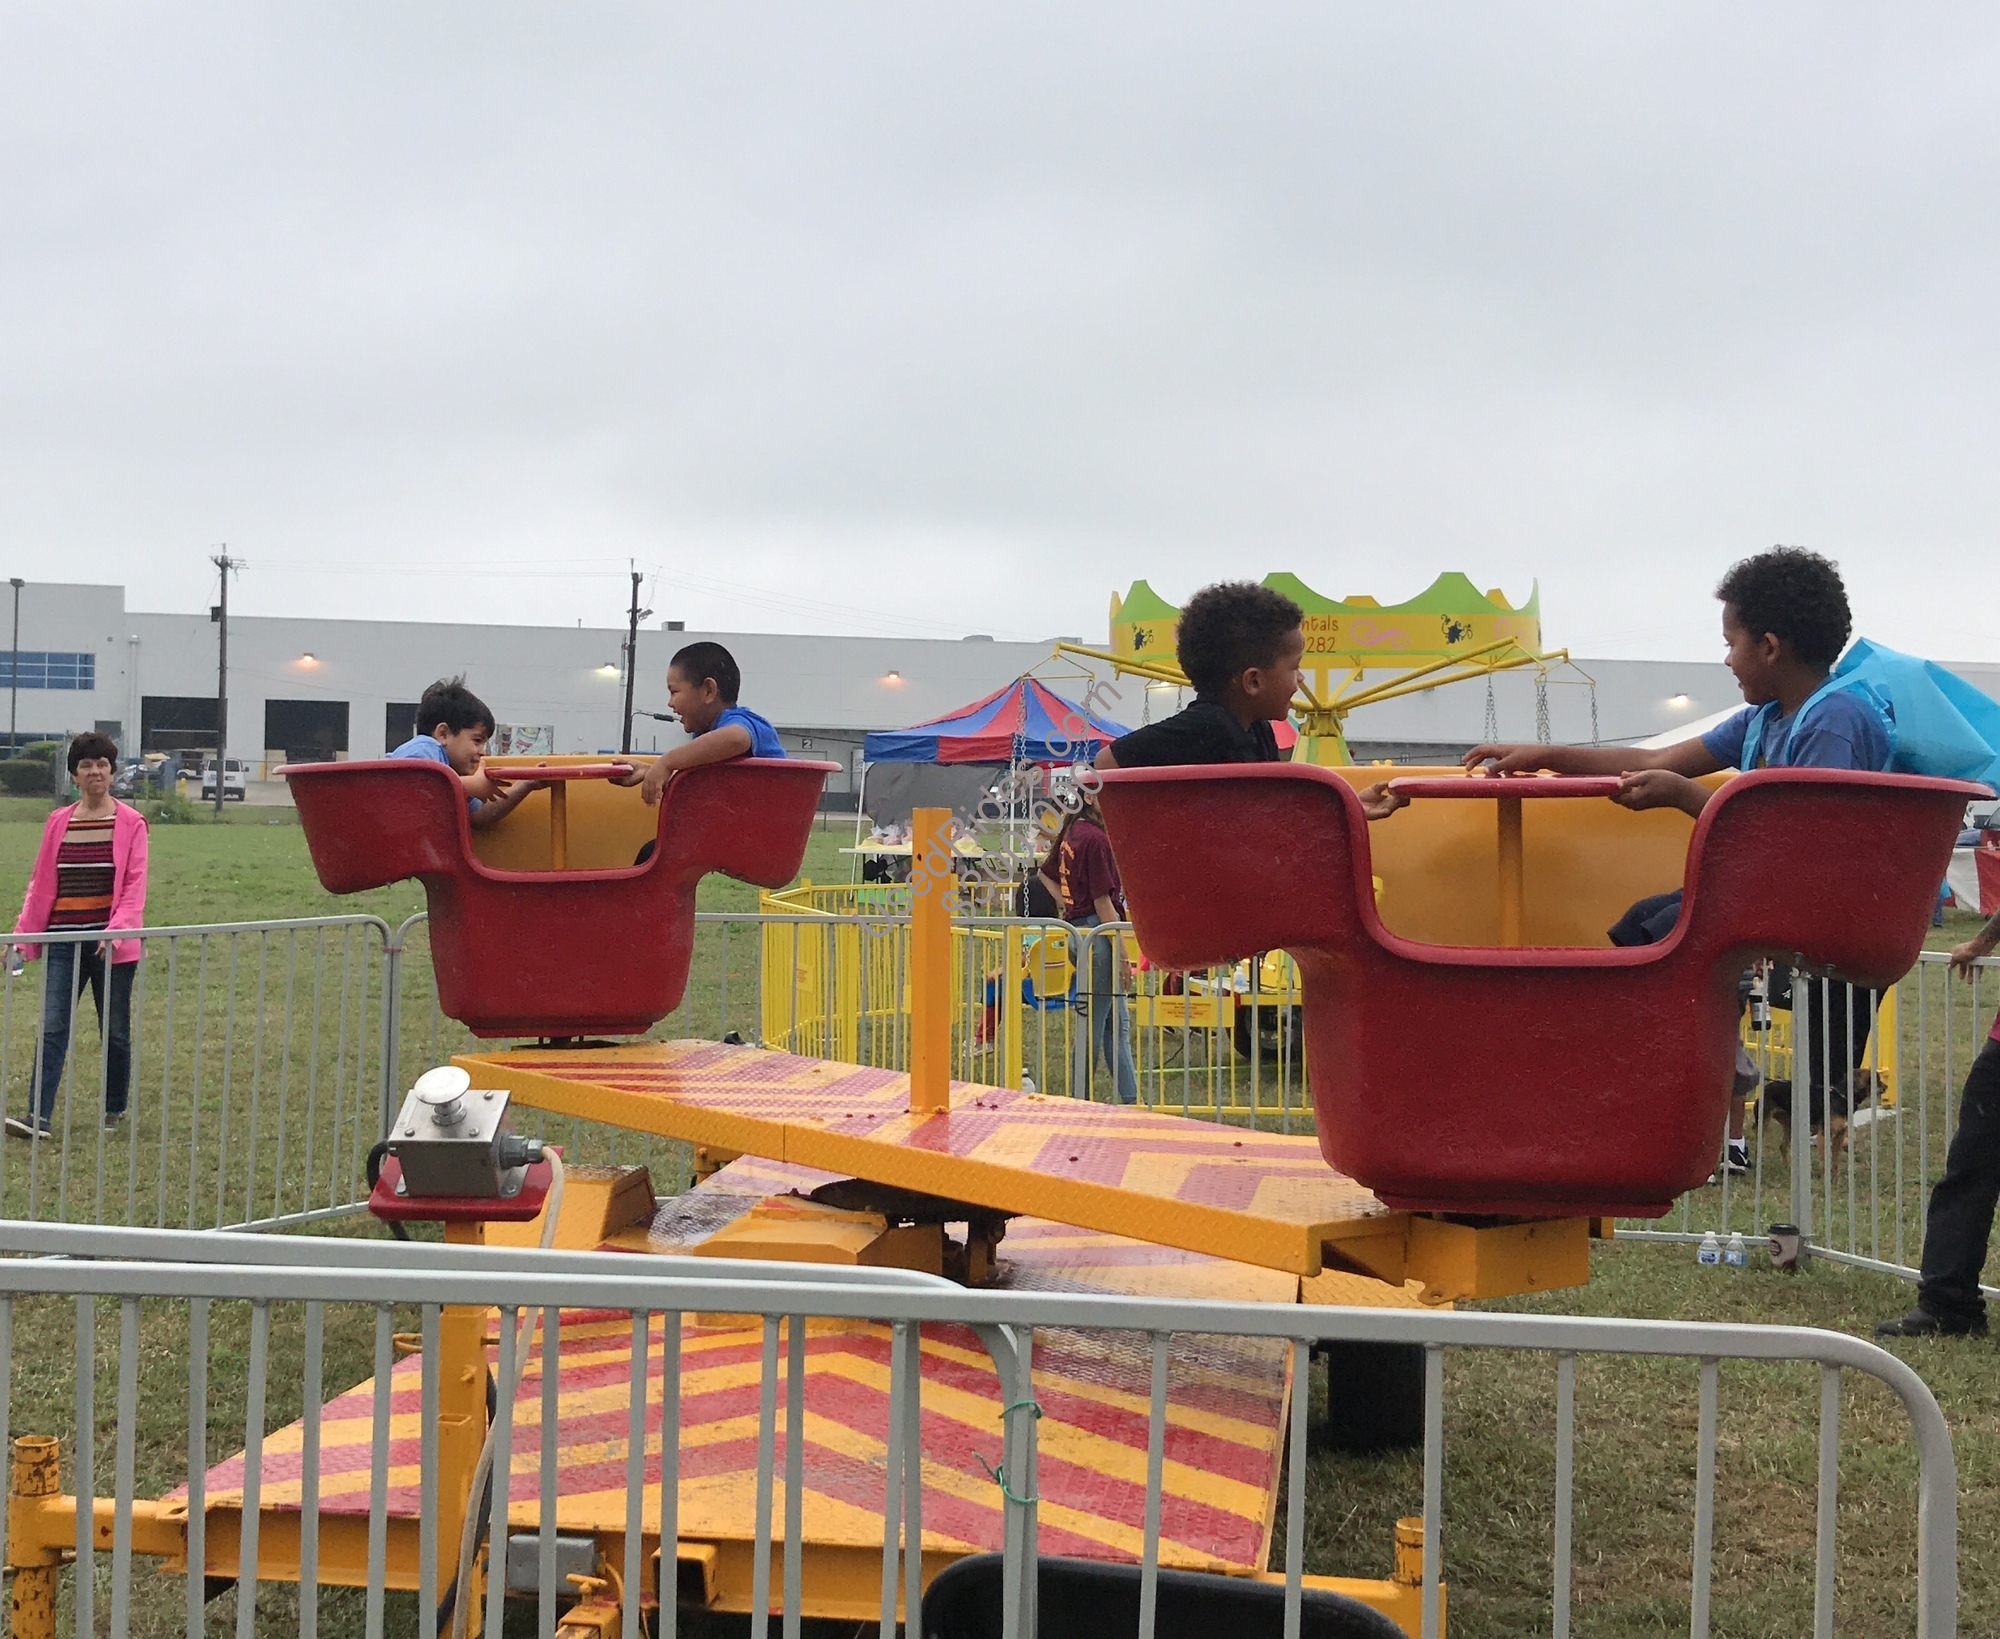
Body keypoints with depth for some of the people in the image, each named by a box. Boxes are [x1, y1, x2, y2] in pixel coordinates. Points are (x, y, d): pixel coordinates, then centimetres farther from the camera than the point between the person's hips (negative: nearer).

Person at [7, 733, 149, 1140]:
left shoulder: (130, 823, -2)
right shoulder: (58, 823, 8)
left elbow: (135, 886, -7)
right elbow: (41, 884, 10)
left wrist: (116, 930, -20)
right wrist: (22, 935, 4)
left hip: (111, 942, -2)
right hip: (65, 939, 3)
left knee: (114, 1030, 8)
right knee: (52, 1027, -6)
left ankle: (114, 1111, 22)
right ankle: (40, 1117, -10)